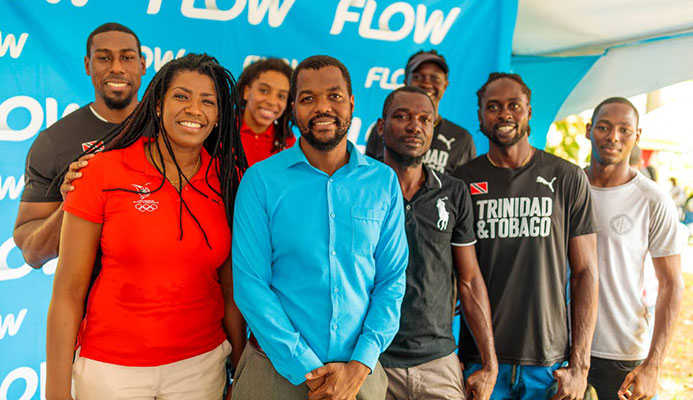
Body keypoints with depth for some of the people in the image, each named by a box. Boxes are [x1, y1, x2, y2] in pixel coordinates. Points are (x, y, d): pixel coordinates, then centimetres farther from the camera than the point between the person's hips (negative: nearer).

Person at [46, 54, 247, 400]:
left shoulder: (226, 180, -2)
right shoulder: (103, 171, -9)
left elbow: (230, 288, 3)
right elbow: (68, 290, -8)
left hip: (202, 362, 3)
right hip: (110, 367, -2)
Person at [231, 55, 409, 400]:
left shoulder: (383, 181, -1)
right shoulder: (260, 180, -7)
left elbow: (392, 279, -1)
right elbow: (250, 283, -11)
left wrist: (360, 365, -11)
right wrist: (307, 370, -14)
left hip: (360, 369, 2)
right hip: (276, 370, -2)